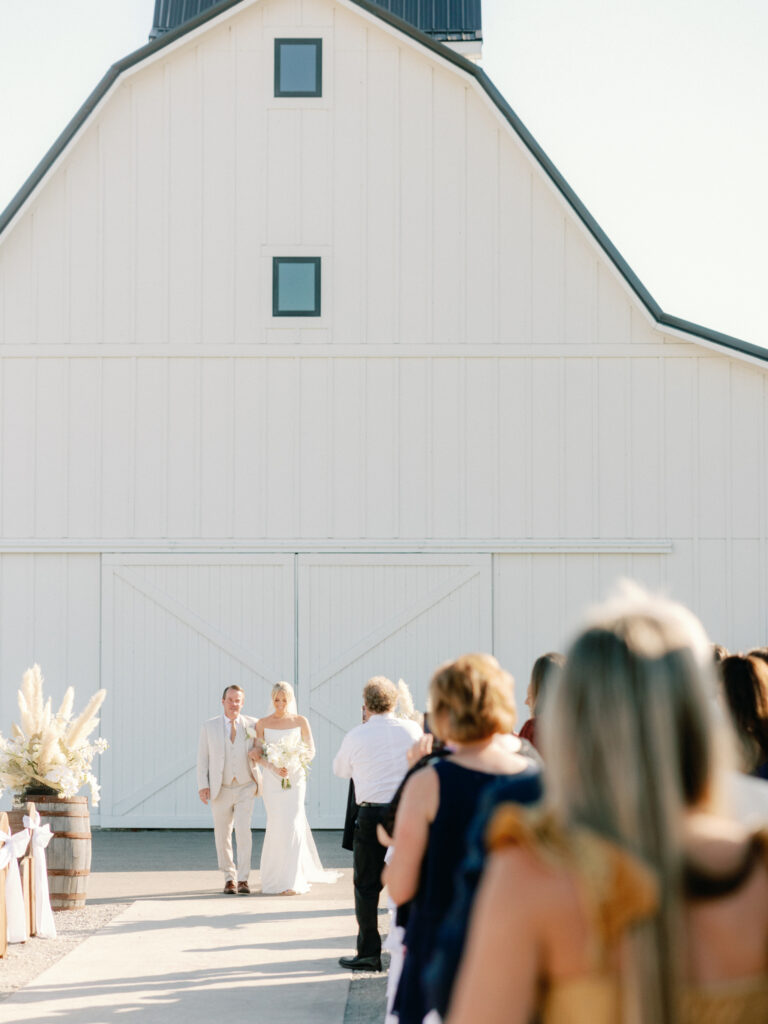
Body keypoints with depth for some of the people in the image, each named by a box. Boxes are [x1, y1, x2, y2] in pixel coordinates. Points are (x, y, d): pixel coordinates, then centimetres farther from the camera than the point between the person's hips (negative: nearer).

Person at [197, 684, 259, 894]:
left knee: (243, 831, -15)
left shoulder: (252, 725, -1)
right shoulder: (209, 727, 0)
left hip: (245, 788, -1)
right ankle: (229, 878, 20)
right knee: (222, 836, 6)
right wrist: (203, 785, -8)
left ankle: (243, 879, -12)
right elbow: (203, 758, 1)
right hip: (220, 790, 1)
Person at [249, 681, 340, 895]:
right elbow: (257, 754, 4)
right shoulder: (263, 723, 6)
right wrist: (274, 768, -14)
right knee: (277, 826, -2)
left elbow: (310, 751, 4)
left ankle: (291, 881, -5)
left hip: (295, 778, -1)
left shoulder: (300, 721, 4)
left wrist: (292, 766, -14)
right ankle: (274, 877, 13)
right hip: (272, 780, 1)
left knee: (292, 825, -8)